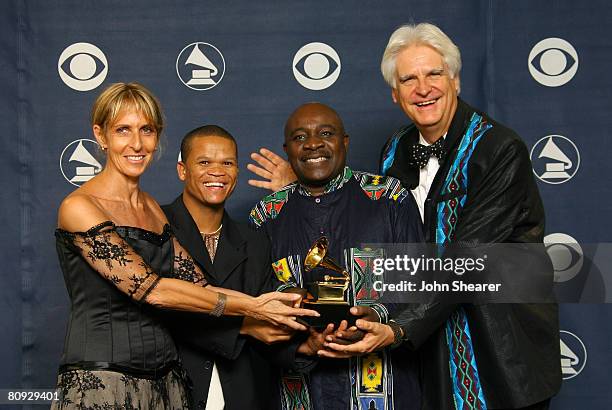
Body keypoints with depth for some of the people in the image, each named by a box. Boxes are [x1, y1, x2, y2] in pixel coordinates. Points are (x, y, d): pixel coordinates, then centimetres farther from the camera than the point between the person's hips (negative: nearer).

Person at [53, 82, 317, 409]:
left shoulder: (153, 209, 11)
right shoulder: (79, 207, -11)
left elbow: (198, 286, 3)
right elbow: (150, 288, -18)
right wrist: (249, 308, -16)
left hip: (163, 380, 7)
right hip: (100, 380, -6)